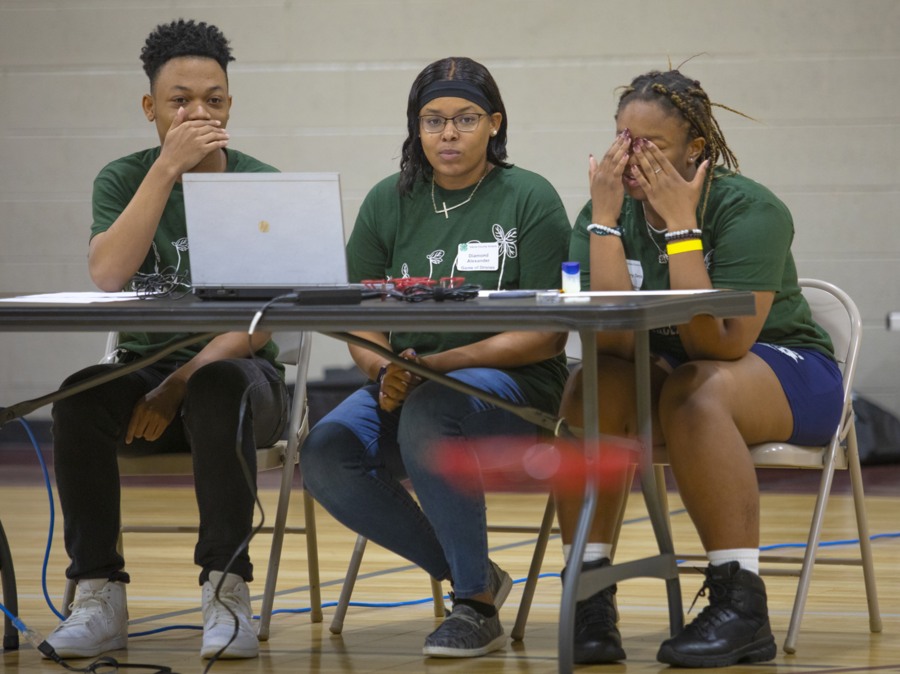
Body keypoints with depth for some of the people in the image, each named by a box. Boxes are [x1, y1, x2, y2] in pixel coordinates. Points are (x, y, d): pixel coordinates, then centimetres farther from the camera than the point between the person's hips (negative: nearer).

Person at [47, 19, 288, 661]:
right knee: (80, 397, -31)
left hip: (240, 372, -2)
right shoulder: (123, 179, 3)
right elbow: (108, 274, -18)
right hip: (144, 368, 2)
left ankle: (227, 590, -33)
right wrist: (169, 168, -22)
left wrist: (180, 386, -23)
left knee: (218, 390, -38)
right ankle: (99, 596, -26)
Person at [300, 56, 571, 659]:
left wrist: (440, 363, -20)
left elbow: (547, 337, -8)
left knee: (427, 413, -37)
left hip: (511, 383, -4)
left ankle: (477, 607, -20)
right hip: (405, 383, 5)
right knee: (326, 459, -25)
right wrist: (386, 371, -16)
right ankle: (472, 575, -3)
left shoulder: (530, 200, -2)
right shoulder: (389, 203, 10)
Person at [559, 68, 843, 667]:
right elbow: (612, 340, -21)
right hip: (663, 371, 4)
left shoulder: (749, 210, -20)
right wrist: (606, 219, -24)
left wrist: (681, 227, -31)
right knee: (594, 386, -28)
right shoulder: (605, 215, -7)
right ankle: (589, 595, -26)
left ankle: (740, 605, -31)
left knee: (693, 391, -37)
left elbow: (721, 345, -30)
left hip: (787, 372, -4)